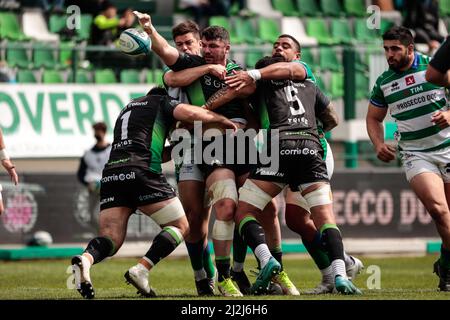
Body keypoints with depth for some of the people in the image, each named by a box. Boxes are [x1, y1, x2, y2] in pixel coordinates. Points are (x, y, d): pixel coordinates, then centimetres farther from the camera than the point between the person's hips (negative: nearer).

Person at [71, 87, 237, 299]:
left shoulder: (128, 108, 37)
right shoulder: (162, 102, 18)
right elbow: (190, 113, -2)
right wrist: (223, 120, 12)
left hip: (111, 173, 6)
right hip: (141, 171, -6)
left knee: (110, 238, 1)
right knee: (180, 226, 7)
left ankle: (85, 259, -34)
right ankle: (141, 271, -14)